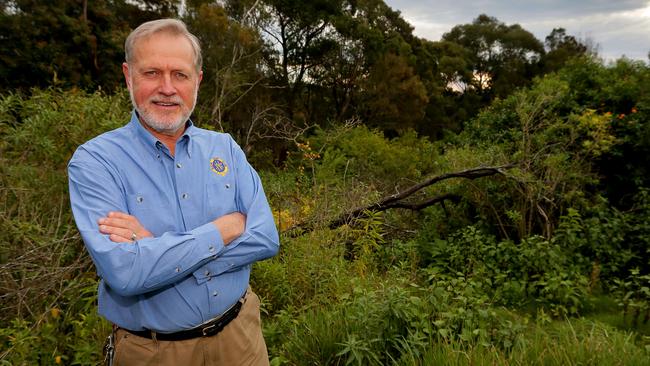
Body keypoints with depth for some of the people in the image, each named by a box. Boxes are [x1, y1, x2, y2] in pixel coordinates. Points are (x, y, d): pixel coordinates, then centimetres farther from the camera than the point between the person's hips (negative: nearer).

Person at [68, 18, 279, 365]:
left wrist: (158, 248, -20)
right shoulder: (94, 162, -14)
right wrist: (225, 228, -20)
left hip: (239, 331, 3)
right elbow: (123, 272, -27)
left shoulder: (225, 148, -2)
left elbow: (266, 238, -12)